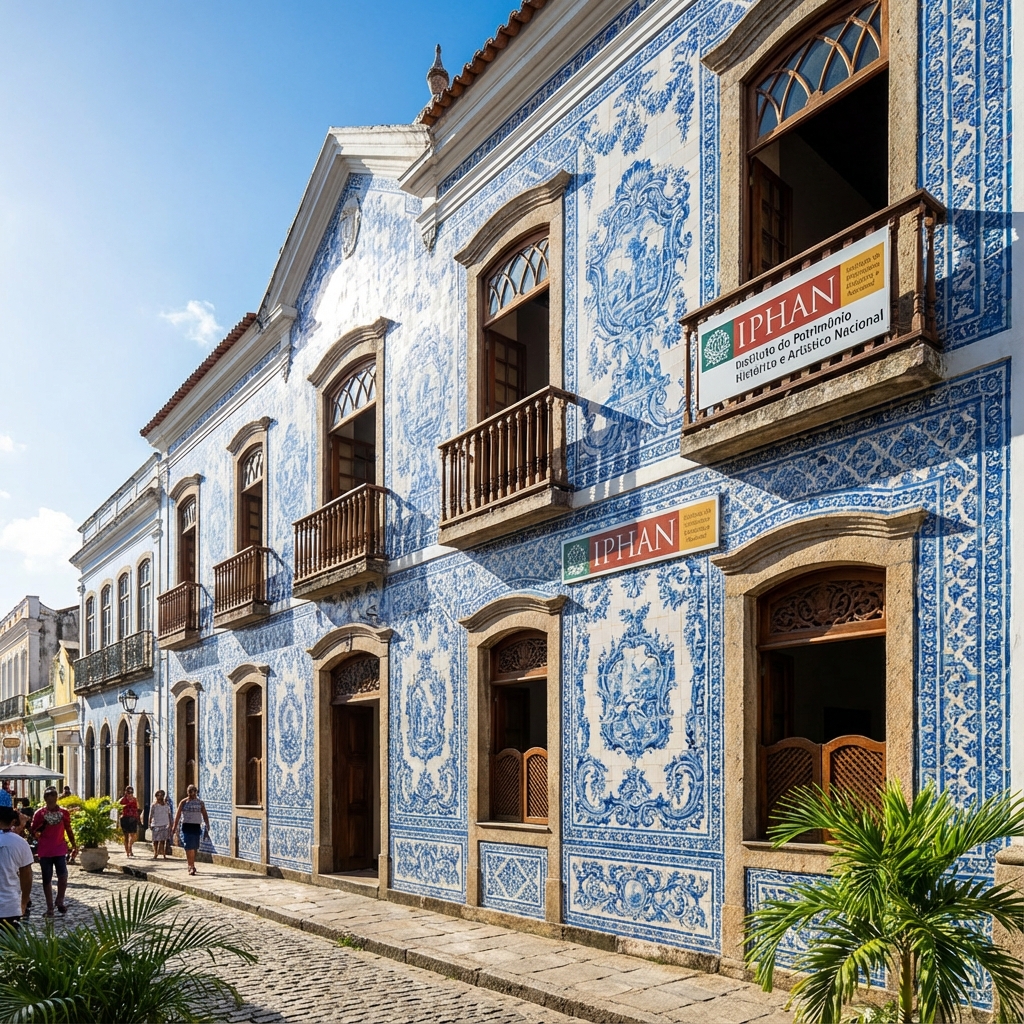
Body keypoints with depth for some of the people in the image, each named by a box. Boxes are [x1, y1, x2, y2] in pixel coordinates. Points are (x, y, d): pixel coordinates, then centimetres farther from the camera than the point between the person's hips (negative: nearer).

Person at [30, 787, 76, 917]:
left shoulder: (63, 812, 2)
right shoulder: (40, 813, -3)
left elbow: (68, 829, 11)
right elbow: (33, 830, 1)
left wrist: (73, 844, 9)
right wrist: (43, 824, -17)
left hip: (60, 849, 1)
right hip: (45, 851, -1)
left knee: (63, 876, -8)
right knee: (47, 879, 5)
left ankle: (60, 901, 12)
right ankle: (50, 906, 14)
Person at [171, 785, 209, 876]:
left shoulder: (200, 803, 8)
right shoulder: (183, 802, 1)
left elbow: (205, 815, 9)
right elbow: (178, 816, 0)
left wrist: (207, 826, -1)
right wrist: (174, 828, -5)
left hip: (196, 827, 3)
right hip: (186, 826, -3)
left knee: (194, 848, 8)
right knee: (189, 848, -11)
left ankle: (191, 866, 21)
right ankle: (191, 867, -11)